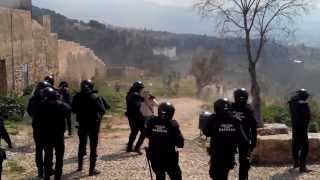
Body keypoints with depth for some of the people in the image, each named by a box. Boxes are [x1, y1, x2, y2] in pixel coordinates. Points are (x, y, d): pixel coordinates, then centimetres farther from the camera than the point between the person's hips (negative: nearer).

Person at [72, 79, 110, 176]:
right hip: (93, 124, -4)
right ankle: (92, 169, 3)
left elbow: (73, 110, 6)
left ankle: (80, 166, 31)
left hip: (82, 124, 4)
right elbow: (103, 110, -18)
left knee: (82, 144, 20)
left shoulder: (77, 97, -2)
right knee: (93, 147, 2)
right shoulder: (95, 96, -14)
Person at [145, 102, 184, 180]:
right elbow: (180, 143, -12)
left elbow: (146, 134, 13)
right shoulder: (172, 124, -16)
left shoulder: (151, 122, -7)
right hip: (169, 158, -3)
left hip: (154, 157, 4)